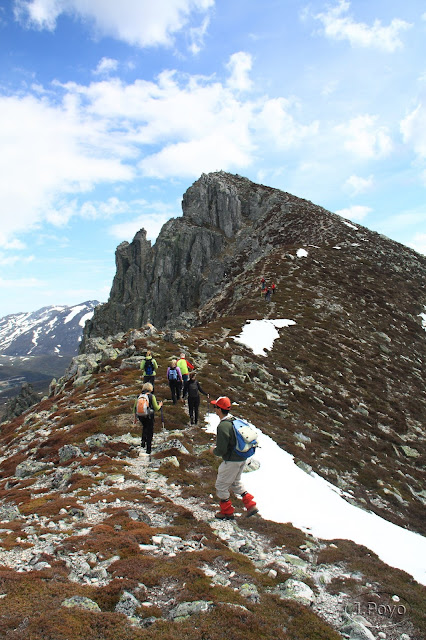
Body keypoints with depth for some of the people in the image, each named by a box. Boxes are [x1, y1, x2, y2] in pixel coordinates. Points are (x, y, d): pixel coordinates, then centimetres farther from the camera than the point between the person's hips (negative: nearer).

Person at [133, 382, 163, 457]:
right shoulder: (152, 396, -11)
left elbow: (134, 408, 6)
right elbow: (156, 408, -8)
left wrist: (135, 417, 19)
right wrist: (160, 405, 13)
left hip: (140, 417, 4)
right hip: (149, 417, -4)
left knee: (144, 427, 32)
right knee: (150, 432, 9)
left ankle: (143, 443, 24)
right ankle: (148, 451, 14)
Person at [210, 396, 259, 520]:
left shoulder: (223, 426, -25)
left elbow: (221, 450, -24)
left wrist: (214, 450, -2)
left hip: (231, 462, -9)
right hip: (242, 458, 9)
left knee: (221, 486, 11)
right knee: (236, 483, 27)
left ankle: (227, 512, 24)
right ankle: (251, 506, 23)